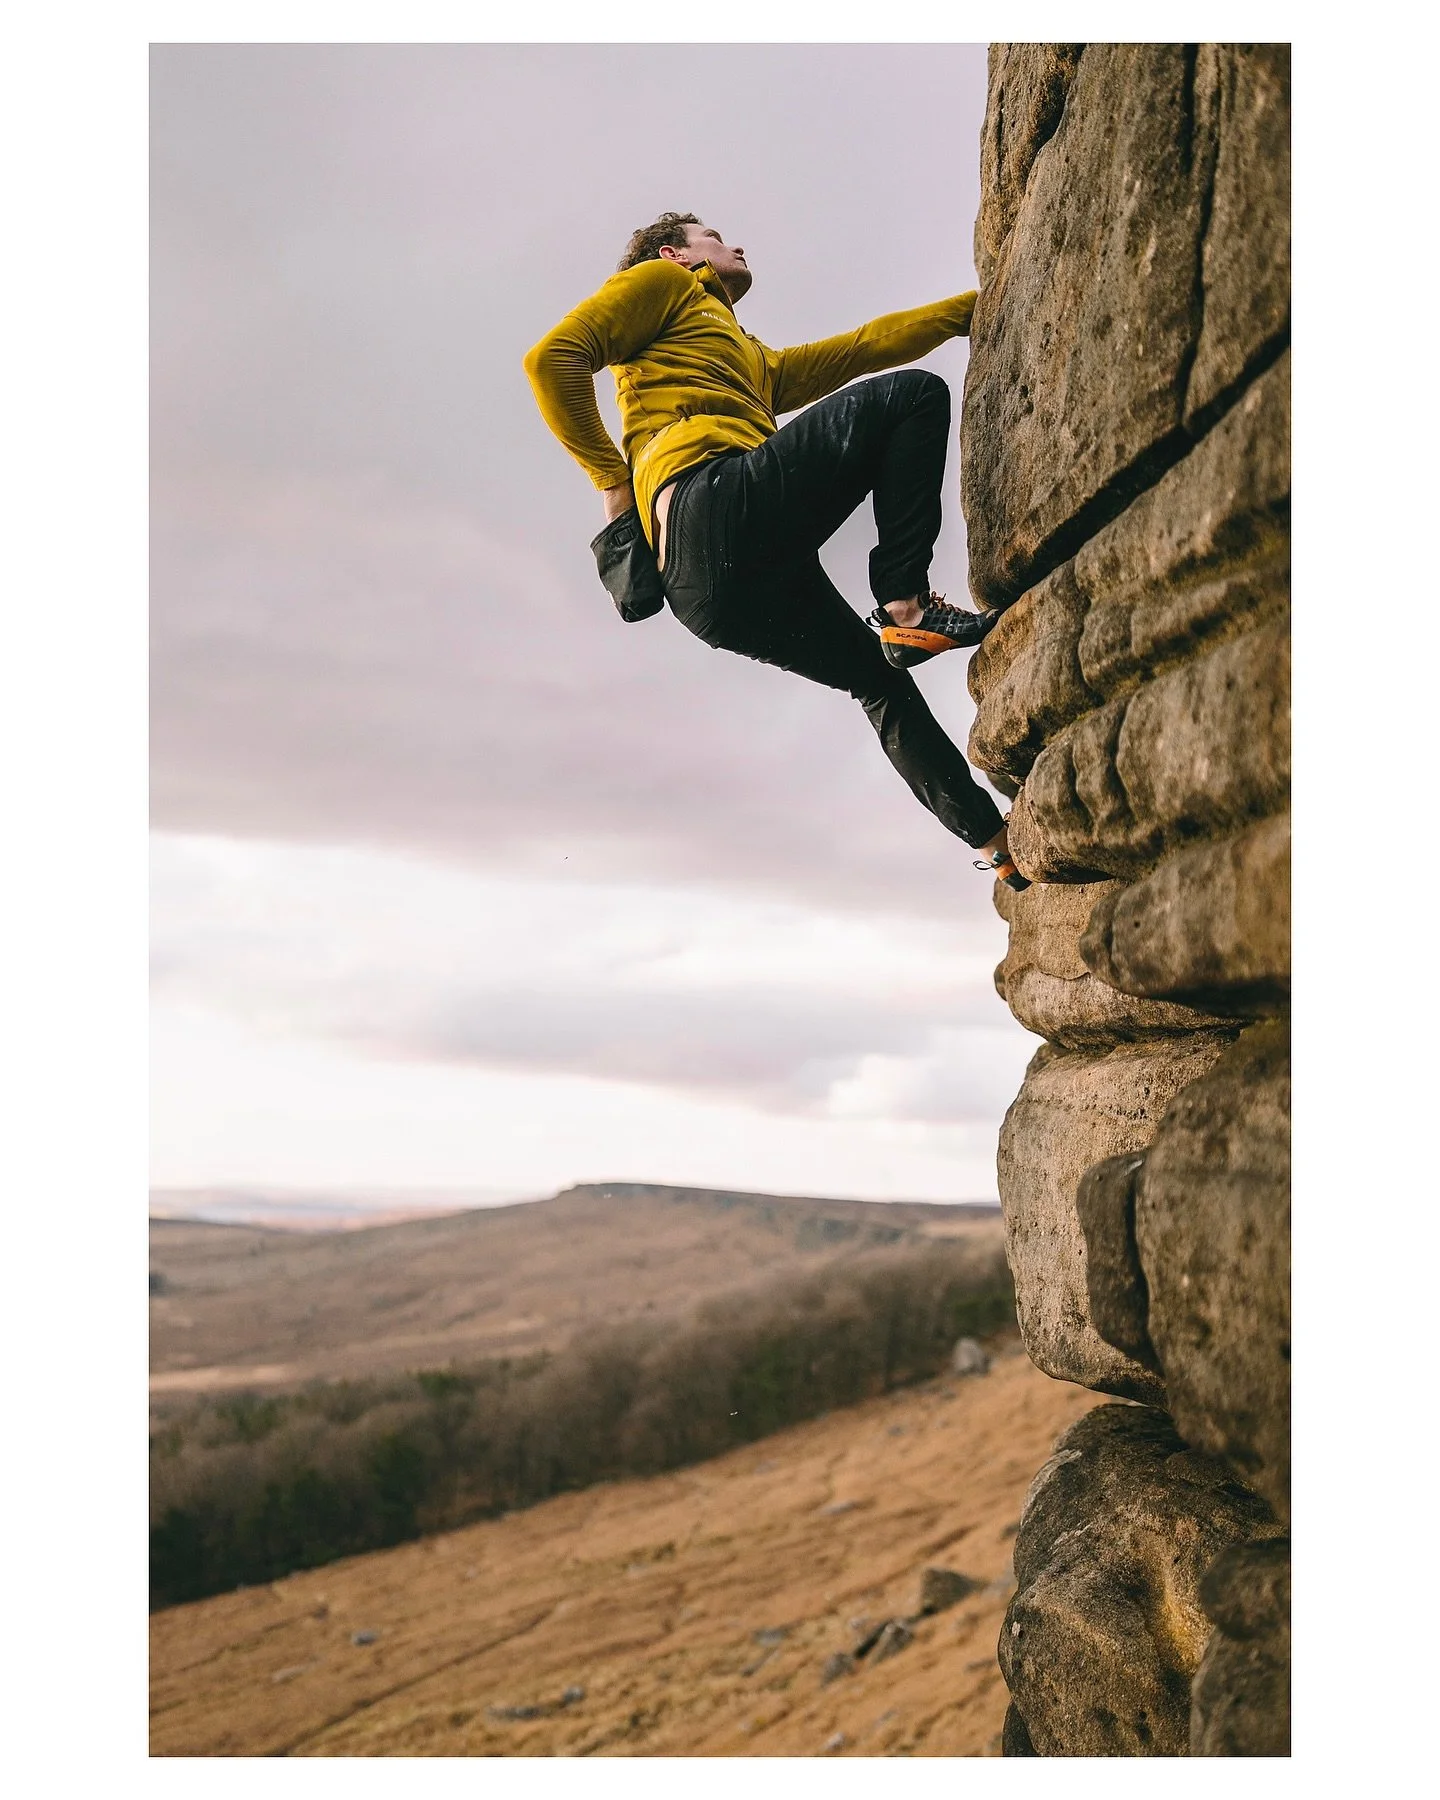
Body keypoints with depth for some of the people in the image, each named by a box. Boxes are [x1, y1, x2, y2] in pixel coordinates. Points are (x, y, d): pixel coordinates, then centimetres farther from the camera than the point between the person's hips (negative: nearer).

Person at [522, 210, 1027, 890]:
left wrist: (975, 306, 42)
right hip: (714, 502, -9)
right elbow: (554, 357, 5)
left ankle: (1000, 841, 21)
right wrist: (613, 478, 1)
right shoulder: (661, 281, 20)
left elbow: (861, 349, 42)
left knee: (881, 680, 18)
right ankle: (907, 610, -16)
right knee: (914, 394, -6)